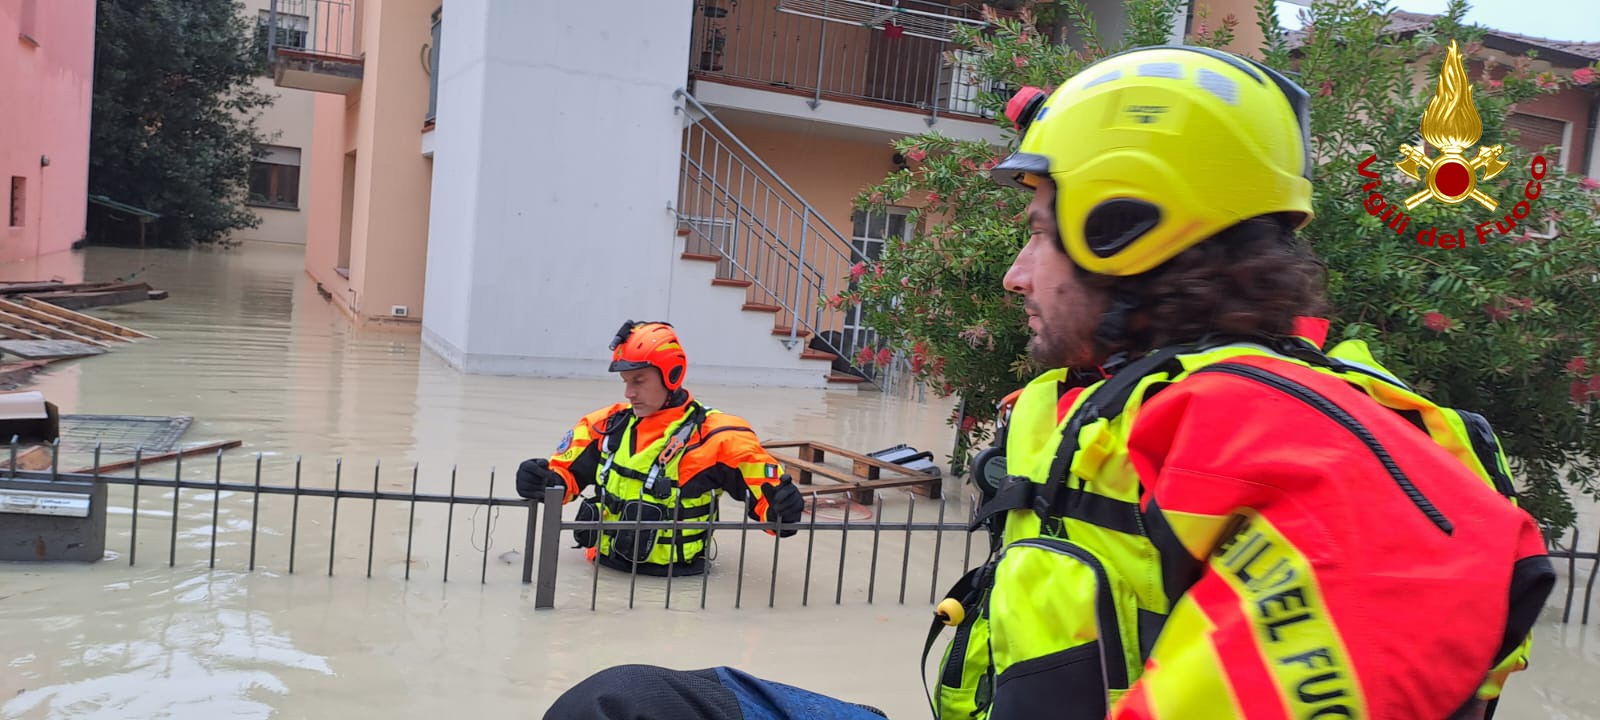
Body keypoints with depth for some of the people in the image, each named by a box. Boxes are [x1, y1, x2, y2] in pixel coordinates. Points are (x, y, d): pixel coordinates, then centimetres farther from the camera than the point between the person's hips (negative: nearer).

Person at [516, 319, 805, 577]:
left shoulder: (711, 434, -6)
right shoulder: (607, 424, 10)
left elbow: (765, 489, -6)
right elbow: (567, 473, 14)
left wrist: (781, 507, -27)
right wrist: (543, 482, -7)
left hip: (671, 576, -2)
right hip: (607, 566, 3)